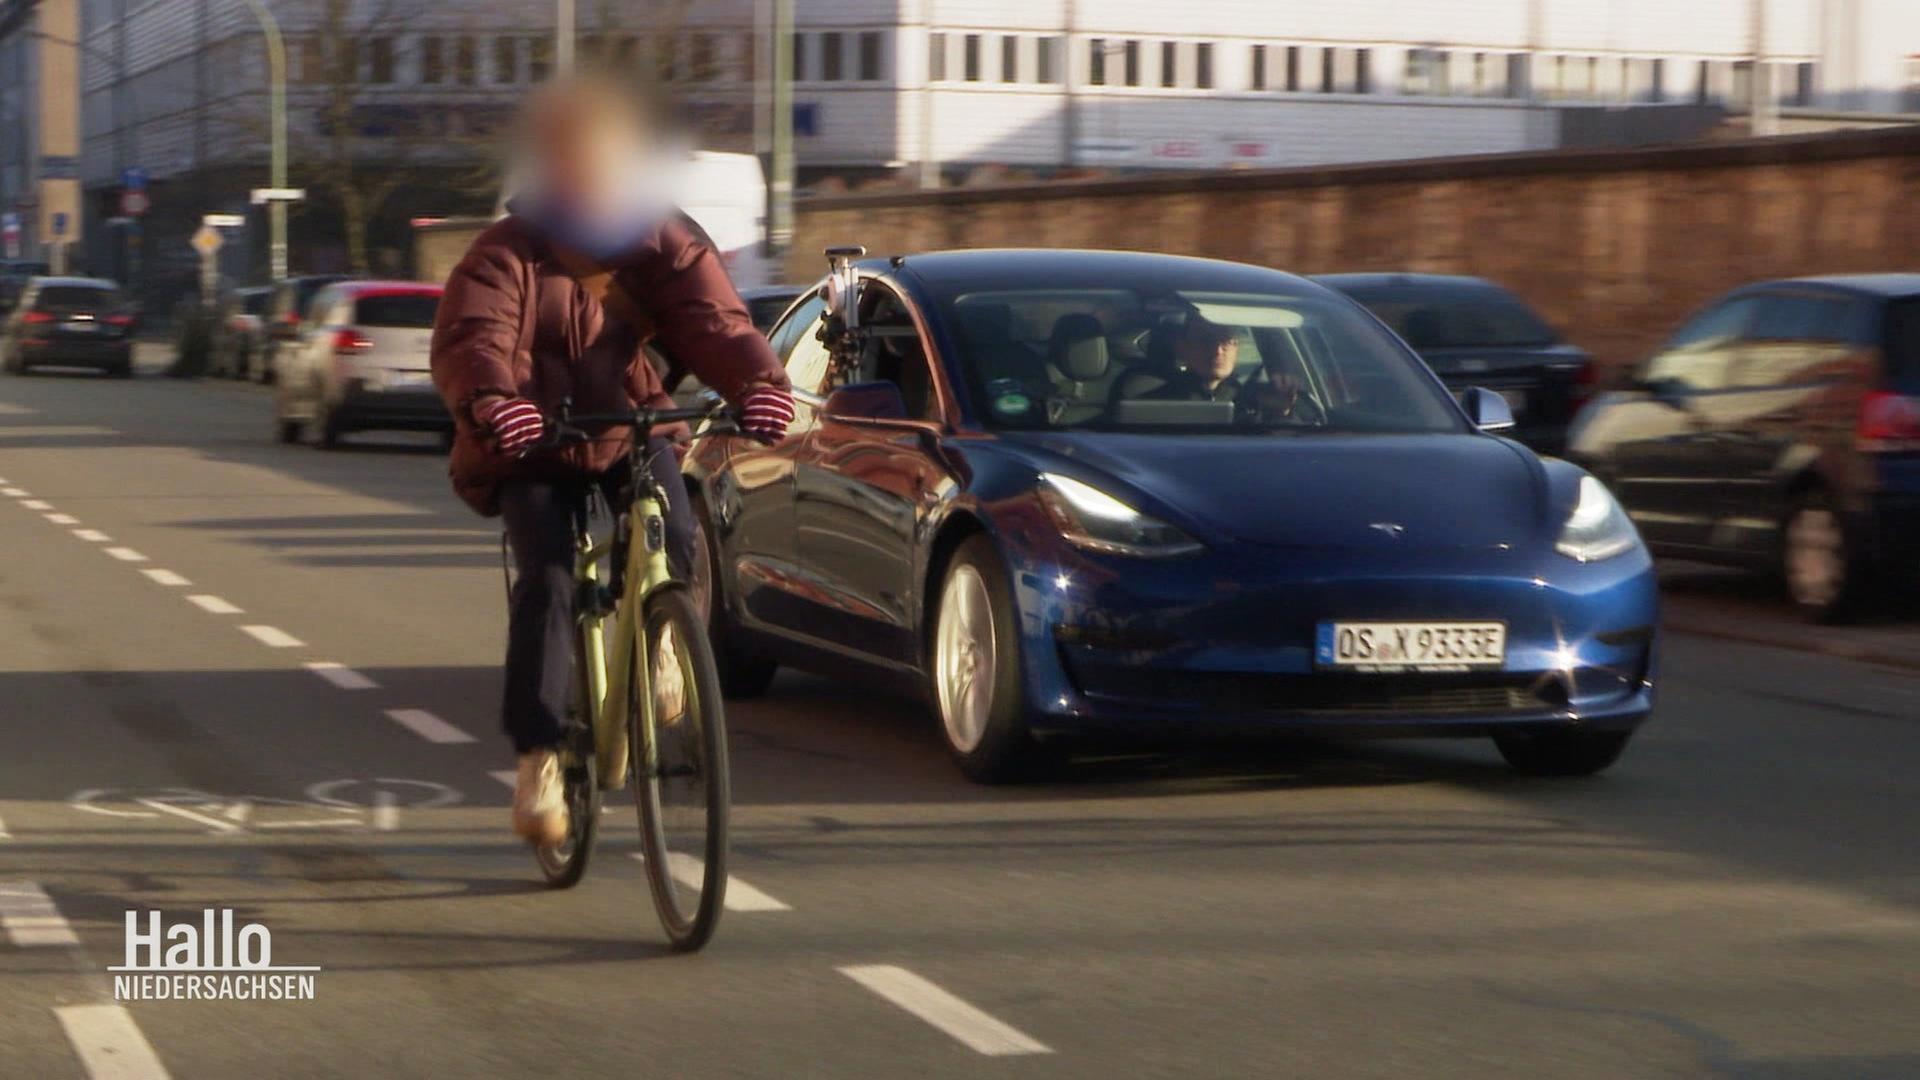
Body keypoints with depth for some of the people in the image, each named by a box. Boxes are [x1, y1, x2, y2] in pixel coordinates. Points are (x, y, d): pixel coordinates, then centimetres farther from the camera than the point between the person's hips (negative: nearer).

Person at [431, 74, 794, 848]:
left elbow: (713, 321, -20)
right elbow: (469, 338, -29)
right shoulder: (508, 256, -13)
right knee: (546, 582, -20)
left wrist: (758, 381, -42)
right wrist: (489, 399, -53)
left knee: (673, 537, -26)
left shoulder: (667, 250, -5)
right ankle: (538, 756, -13)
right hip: (532, 445, -2)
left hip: (632, 431, 2)